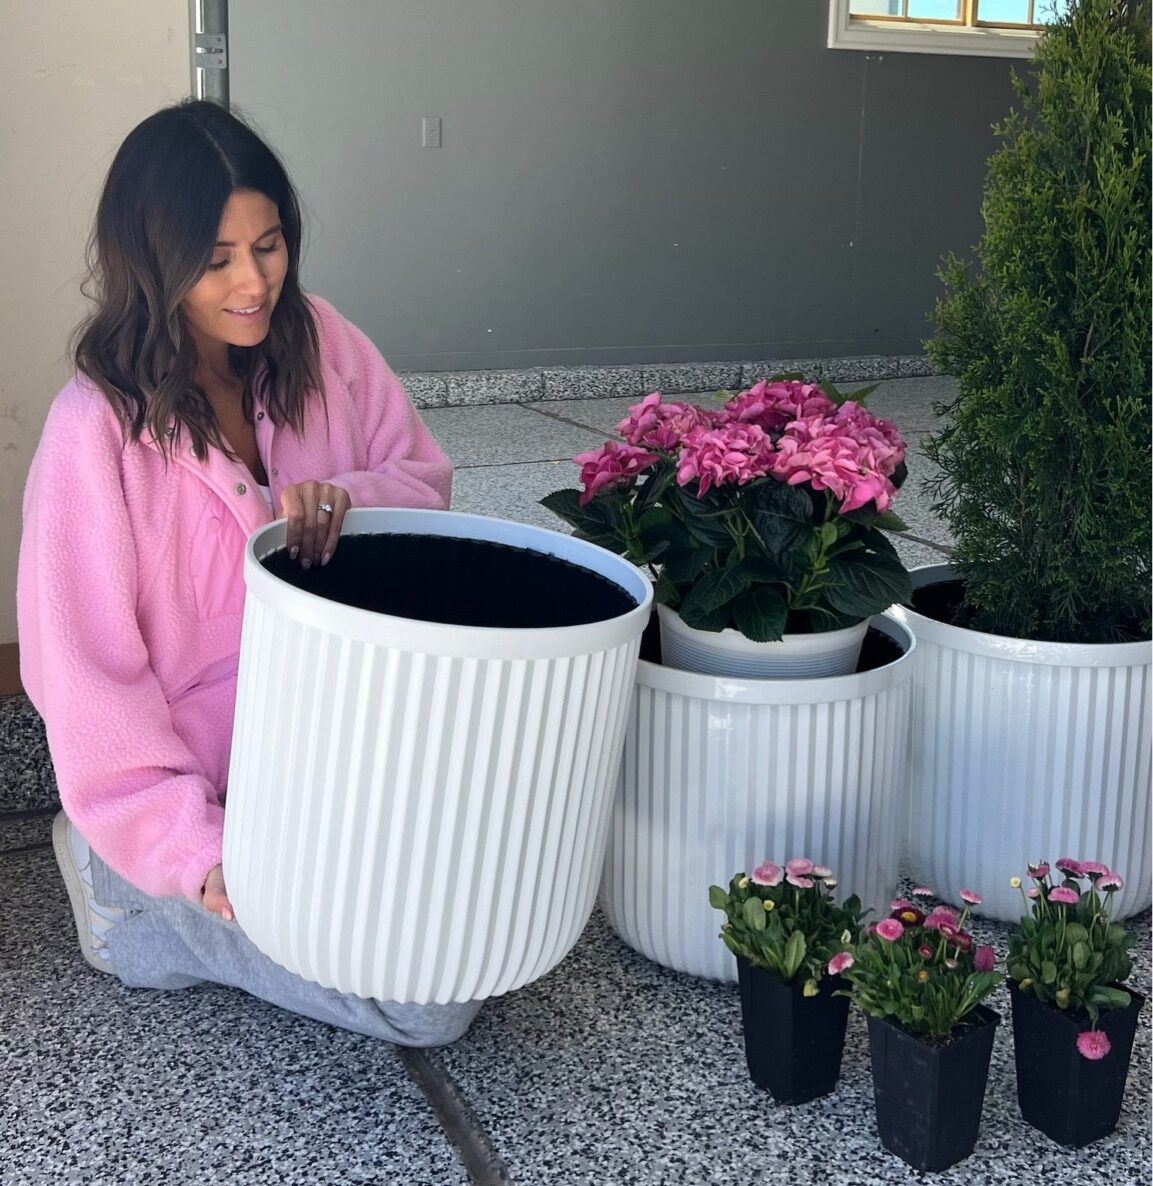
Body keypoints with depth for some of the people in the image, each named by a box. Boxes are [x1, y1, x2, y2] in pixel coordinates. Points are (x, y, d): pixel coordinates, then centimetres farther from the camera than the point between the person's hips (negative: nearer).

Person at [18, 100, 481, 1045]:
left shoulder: (314, 342, -5)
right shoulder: (99, 429, -20)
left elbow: (426, 479, 3)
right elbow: (88, 669, -17)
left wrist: (348, 499, -22)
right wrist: (196, 851, -22)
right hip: (198, 790, -6)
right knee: (431, 1003, -12)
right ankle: (129, 893, 5)